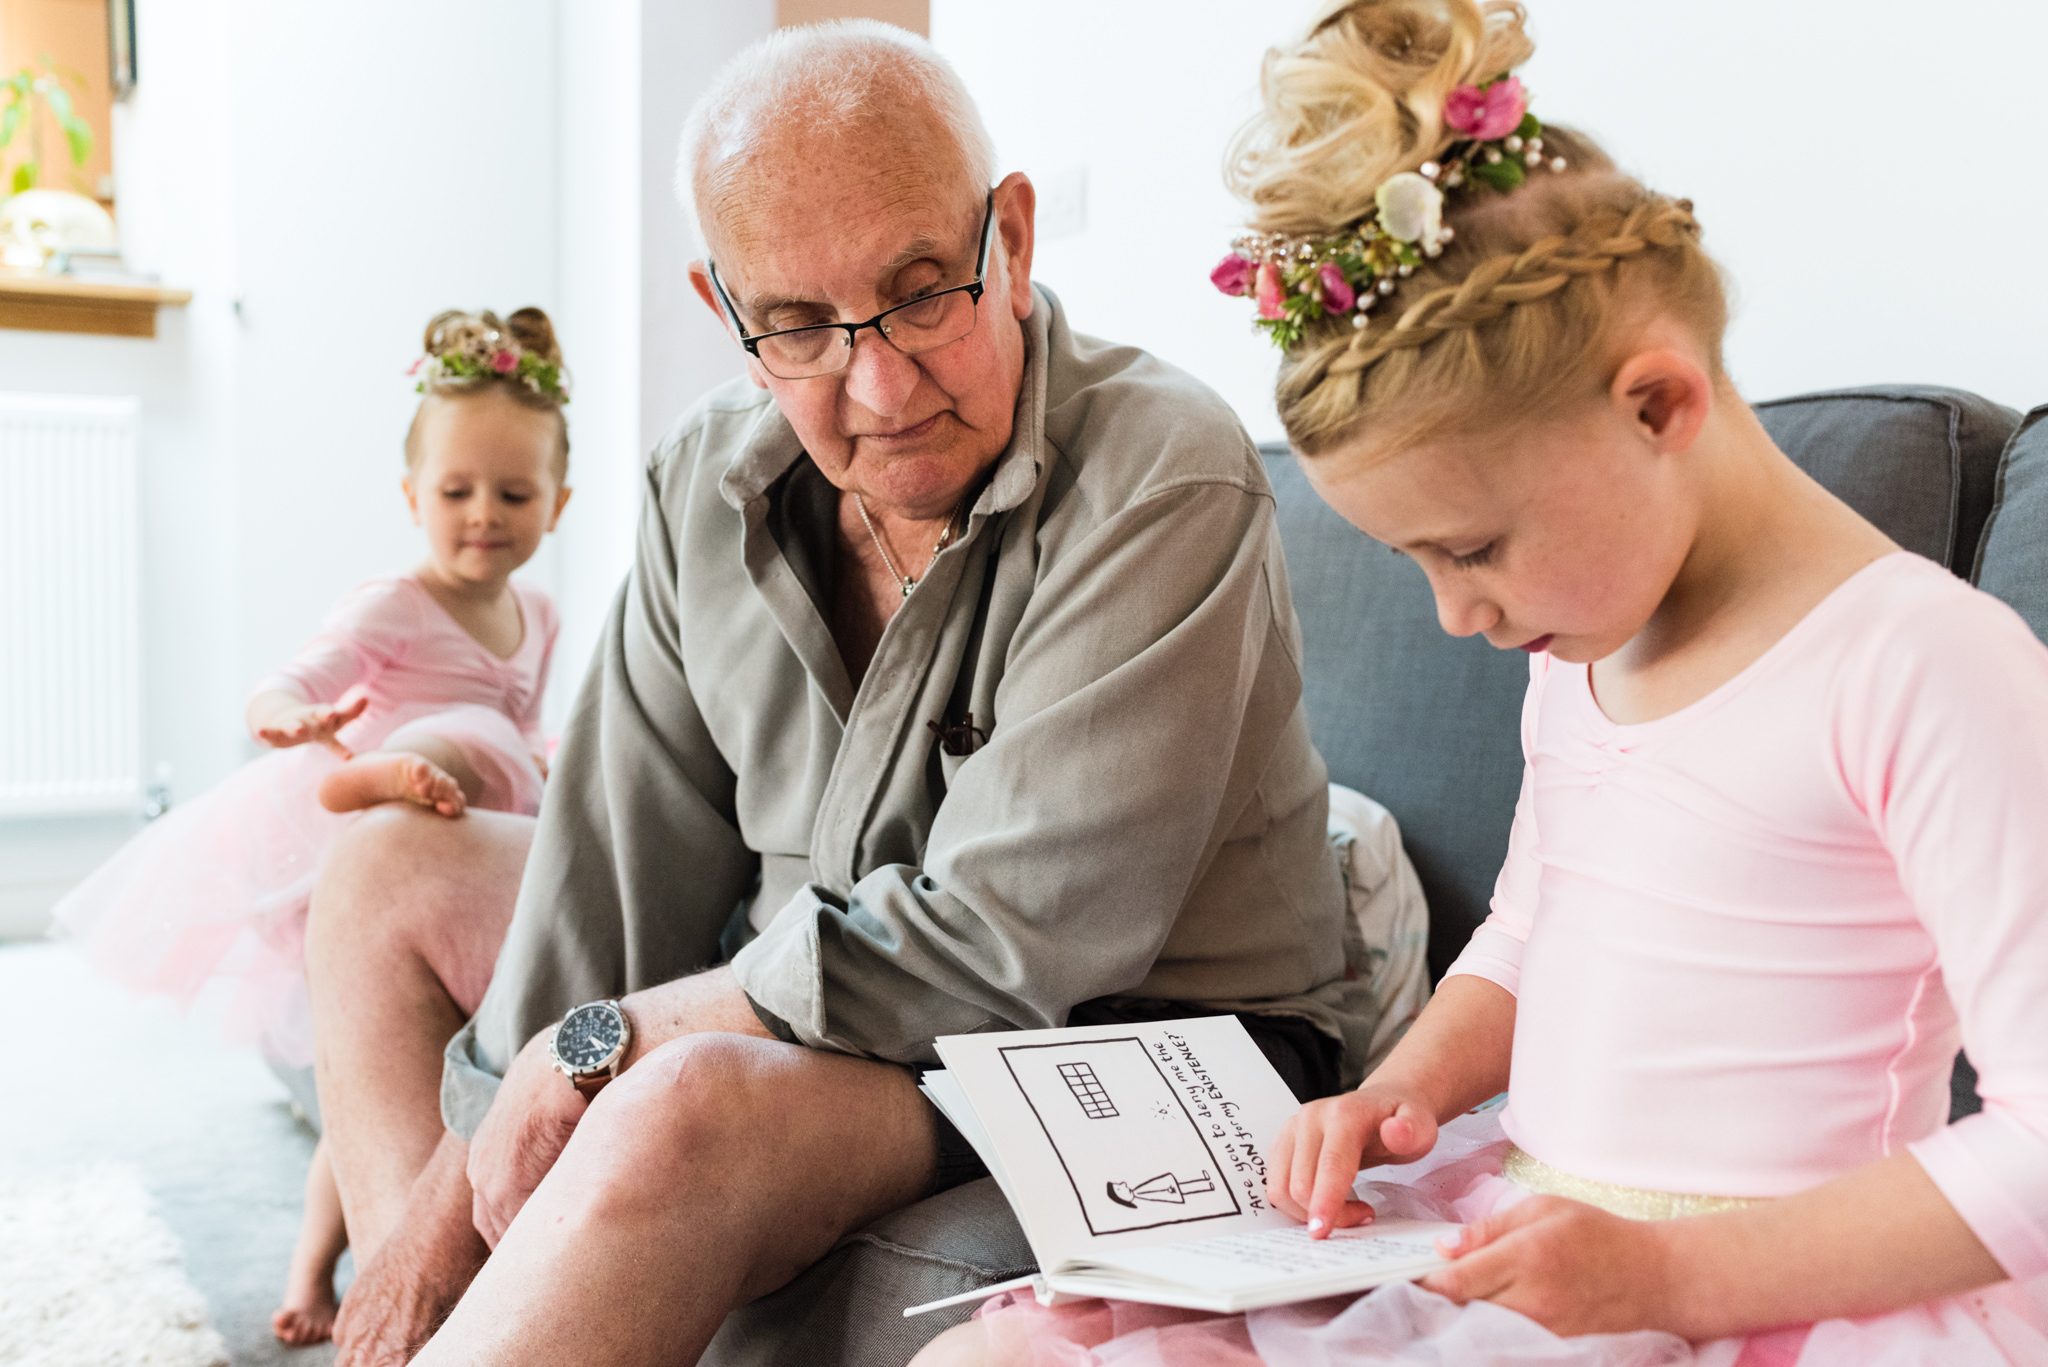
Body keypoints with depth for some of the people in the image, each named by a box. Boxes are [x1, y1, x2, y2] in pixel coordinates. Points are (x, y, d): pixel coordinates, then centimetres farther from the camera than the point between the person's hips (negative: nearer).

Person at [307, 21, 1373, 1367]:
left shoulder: (1162, 485, -23)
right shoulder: (711, 479, -1)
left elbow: (1002, 943, -26)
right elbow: (629, 851, 0)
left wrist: (597, 1047, -18)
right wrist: (456, 1185, -4)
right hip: (795, 978, 8)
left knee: (695, 1105, -36)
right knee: (390, 875, 11)